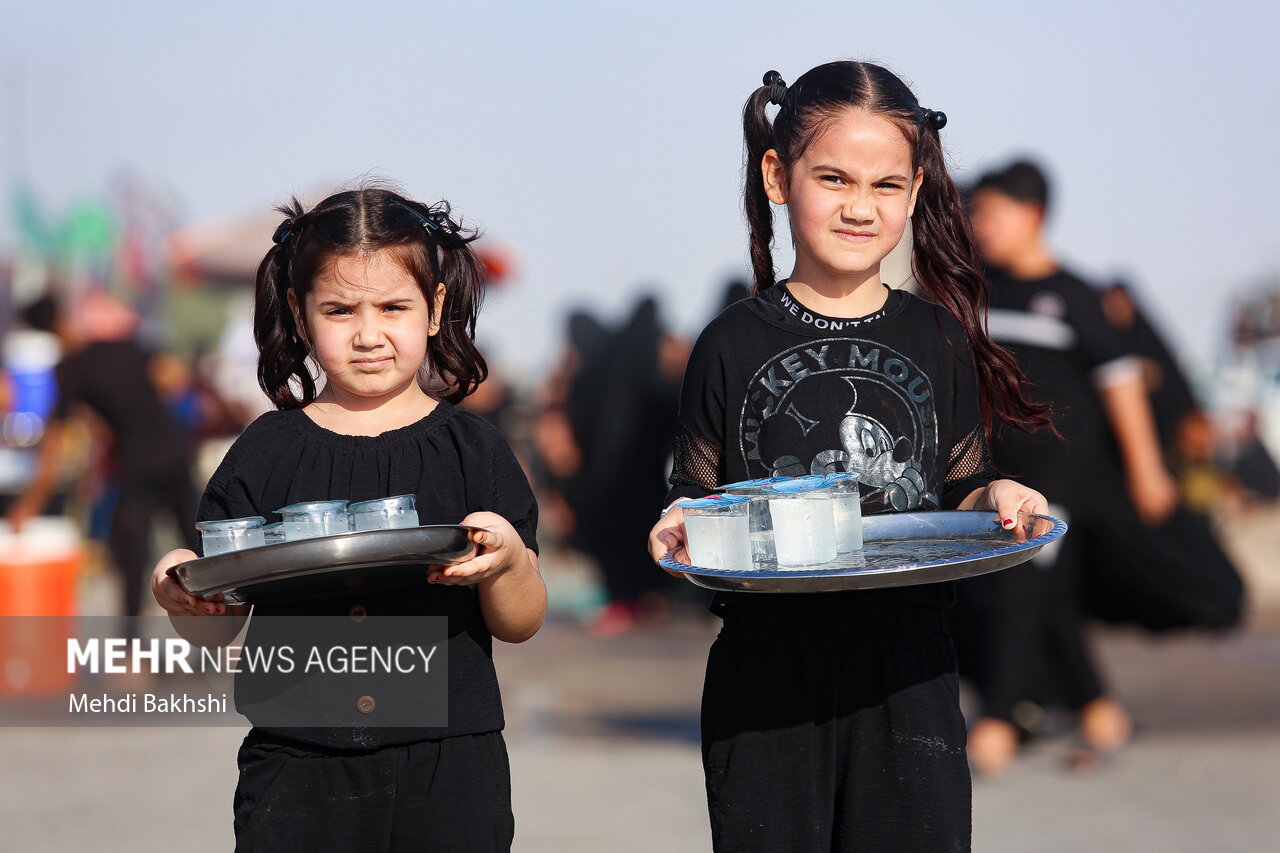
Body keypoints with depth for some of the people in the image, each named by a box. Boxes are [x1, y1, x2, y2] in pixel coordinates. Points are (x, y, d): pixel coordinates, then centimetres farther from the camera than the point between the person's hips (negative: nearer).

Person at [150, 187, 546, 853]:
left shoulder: (470, 448, 3)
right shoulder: (265, 454, 4)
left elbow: (521, 625, 1)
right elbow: (216, 629, 4)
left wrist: (507, 561, -19)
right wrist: (178, 594, -17)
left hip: (449, 771, 0)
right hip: (298, 767, 0)